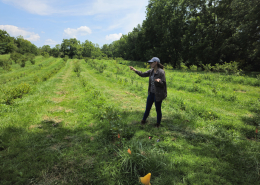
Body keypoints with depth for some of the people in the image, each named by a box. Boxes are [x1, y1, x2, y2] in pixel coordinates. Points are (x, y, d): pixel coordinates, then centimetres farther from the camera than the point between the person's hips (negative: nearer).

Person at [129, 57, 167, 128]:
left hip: (158, 94, -6)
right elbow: (143, 74, 10)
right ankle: (143, 120, 39)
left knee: (158, 109, 10)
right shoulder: (151, 71, 3)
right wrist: (135, 70, 3)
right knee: (147, 107, 19)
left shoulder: (161, 72, -18)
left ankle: (158, 124, 31)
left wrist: (159, 81, -38)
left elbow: (163, 84, -17)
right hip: (151, 93, 7)